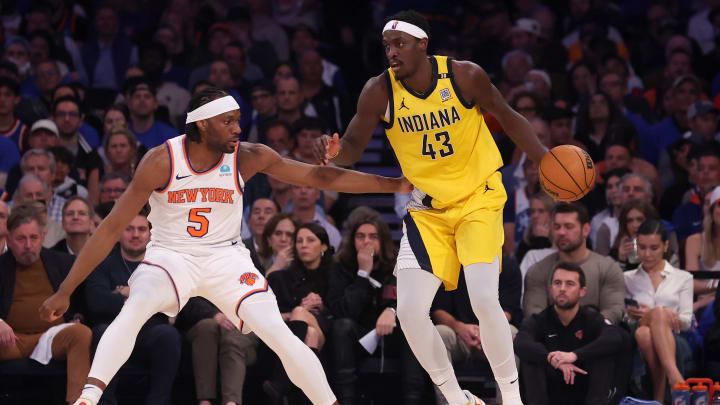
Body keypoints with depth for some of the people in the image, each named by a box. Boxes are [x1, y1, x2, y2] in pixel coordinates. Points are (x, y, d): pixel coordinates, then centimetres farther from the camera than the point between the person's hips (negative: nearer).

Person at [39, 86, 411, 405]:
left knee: (279, 334, -12)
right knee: (134, 310, -32)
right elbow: (112, 228, -15)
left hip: (225, 258, 2)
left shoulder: (247, 157, -11)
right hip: (170, 257, -2)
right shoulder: (162, 161, -17)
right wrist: (65, 290, -18)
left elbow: (320, 177, -8)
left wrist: (396, 185, -13)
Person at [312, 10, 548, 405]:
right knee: (409, 312, -8)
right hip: (427, 208, 3)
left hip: (479, 198, -3)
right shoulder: (379, 92, -11)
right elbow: (353, 147, -2)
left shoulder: (465, 76, -15)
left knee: (484, 300, -21)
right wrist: (335, 151, -27)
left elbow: (507, 118, 0)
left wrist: (547, 161, -11)